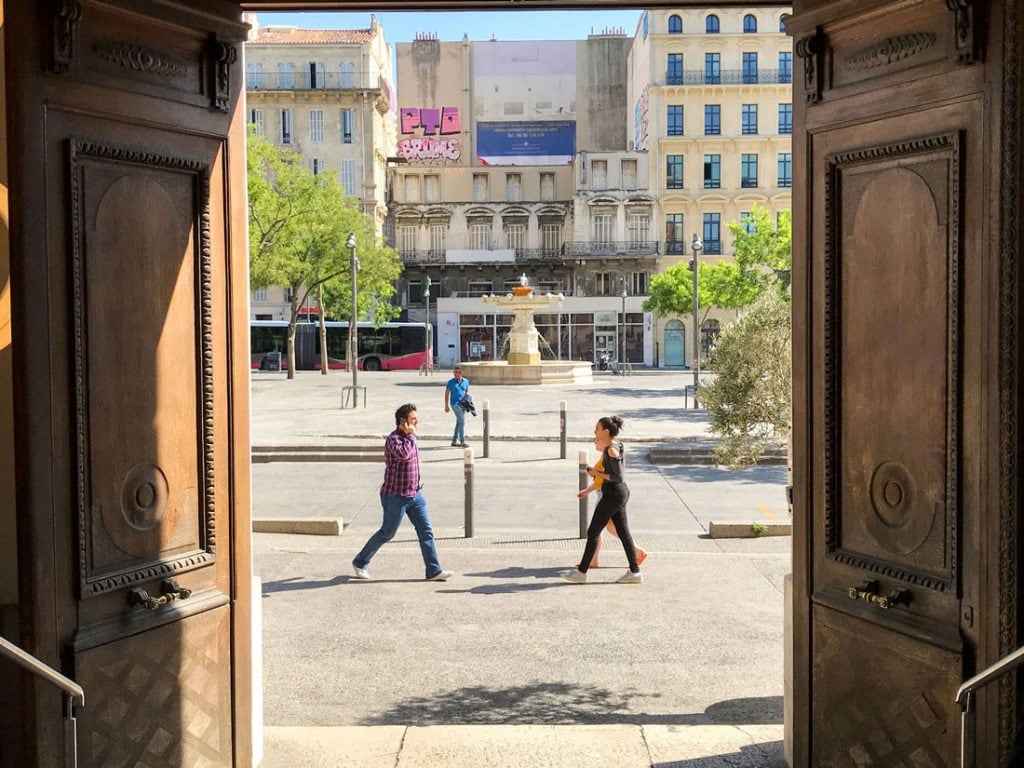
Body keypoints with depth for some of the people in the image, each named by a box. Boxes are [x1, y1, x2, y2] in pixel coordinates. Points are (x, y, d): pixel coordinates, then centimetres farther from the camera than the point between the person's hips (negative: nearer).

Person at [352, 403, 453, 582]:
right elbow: (403, 454, -40)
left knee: (426, 531, 2)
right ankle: (360, 562, 23)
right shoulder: (393, 439, -18)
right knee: (387, 534, 5)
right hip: (396, 496, -8)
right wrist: (411, 435, -26)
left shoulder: (408, 437, 10)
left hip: (415, 494, 8)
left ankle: (434, 571, 5)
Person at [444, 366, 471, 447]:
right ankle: (462, 441, -5)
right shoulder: (451, 382, -5)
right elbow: (447, 393, 1)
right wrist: (446, 406, -1)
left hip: (463, 404, 5)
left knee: (459, 422, 11)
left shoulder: (466, 381, 5)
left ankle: (454, 441, 21)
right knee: (462, 422, -11)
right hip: (455, 404, -5)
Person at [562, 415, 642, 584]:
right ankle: (634, 572, 14)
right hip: (619, 493, 10)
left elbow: (618, 477, -21)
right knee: (623, 533, 11)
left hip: (613, 494, -10)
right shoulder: (610, 447, 10)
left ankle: (581, 572, 6)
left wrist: (597, 473, -12)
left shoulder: (611, 450, -19)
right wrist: (588, 489, 20)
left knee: (593, 532, -1)